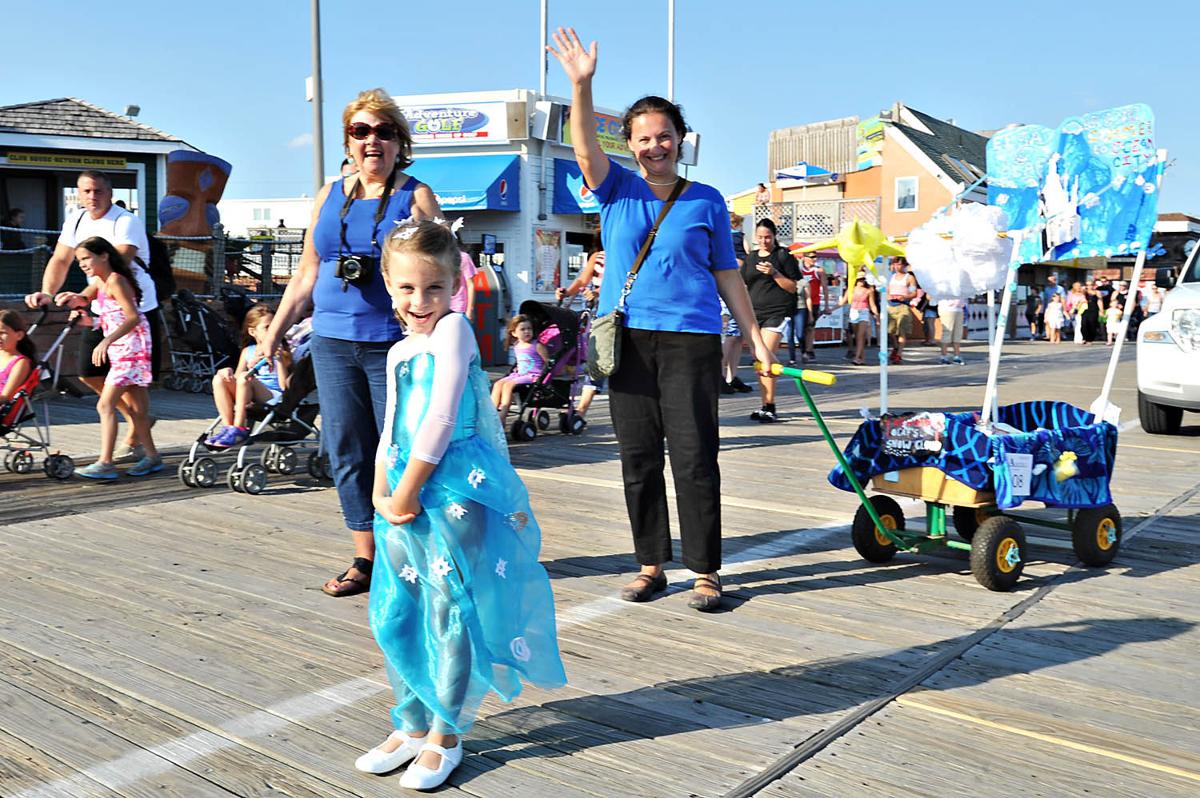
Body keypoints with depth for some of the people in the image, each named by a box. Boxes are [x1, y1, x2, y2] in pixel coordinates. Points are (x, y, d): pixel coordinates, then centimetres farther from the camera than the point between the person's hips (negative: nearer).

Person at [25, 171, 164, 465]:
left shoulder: (126, 222, -19)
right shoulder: (76, 221, 4)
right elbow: (60, 260, 5)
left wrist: (85, 296, -44)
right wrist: (46, 293, -14)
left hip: (137, 310, -7)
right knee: (89, 374, 9)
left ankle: (134, 441, 11)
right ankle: (137, 418, 29)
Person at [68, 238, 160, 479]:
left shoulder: (115, 280, -12)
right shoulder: (99, 283, 16)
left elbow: (133, 317, -22)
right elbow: (112, 321, 16)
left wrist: (106, 341, -29)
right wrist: (89, 321, -2)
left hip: (131, 348, -10)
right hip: (121, 351, 10)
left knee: (105, 405, -11)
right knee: (135, 408, 13)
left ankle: (105, 463, -10)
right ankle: (152, 456, 21)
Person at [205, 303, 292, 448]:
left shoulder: (281, 352, 4)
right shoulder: (248, 352, 16)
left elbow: (284, 386, -6)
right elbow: (236, 380, 12)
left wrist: (279, 360, -15)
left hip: (273, 397, -5)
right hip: (251, 399, 5)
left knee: (244, 378, -29)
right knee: (219, 378, -15)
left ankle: (239, 429, -24)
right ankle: (227, 426, -17)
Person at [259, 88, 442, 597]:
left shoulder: (415, 197, 1)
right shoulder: (330, 196, 14)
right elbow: (307, 273, 19)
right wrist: (275, 331, 16)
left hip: (394, 345, -5)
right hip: (333, 344, 5)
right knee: (347, 455, 7)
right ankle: (365, 559, 17)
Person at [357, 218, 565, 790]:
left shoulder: (453, 330, -9)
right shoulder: (399, 353, 16)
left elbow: (442, 417, -17)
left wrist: (408, 489, -14)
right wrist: (381, 494, 5)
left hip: (455, 491, -8)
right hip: (406, 494, 8)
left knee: (450, 611, 1)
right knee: (397, 613, 12)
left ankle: (445, 735, 16)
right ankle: (411, 725, 29)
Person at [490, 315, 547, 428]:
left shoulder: (536, 346, -7)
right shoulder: (516, 346, 13)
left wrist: (543, 373, -15)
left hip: (533, 376, -8)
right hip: (520, 375, 8)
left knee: (508, 384, -25)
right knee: (498, 384, -10)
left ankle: (502, 417, -29)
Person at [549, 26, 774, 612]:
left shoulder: (706, 201, 8)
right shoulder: (617, 191, 10)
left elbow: (727, 275, 10)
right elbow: (585, 150, -9)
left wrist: (755, 339, 5)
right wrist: (581, 84, -23)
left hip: (691, 342, -2)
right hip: (627, 341, 2)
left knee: (695, 458, -3)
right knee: (639, 460, 6)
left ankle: (705, 572, 6)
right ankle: (651, 565, 17)